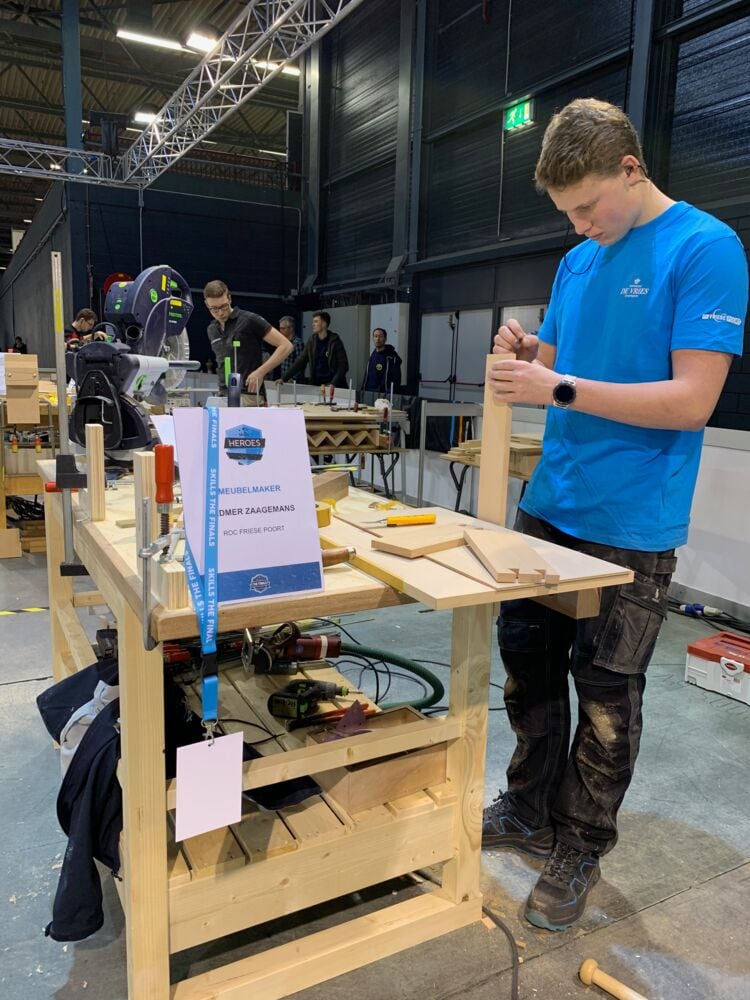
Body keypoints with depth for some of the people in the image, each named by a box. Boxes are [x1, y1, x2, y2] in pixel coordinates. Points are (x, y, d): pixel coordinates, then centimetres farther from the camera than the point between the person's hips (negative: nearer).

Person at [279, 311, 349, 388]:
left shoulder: (335, 342, -6)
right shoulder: (311, 341, 8)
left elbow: (343, 366, -10)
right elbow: (300, 362, 9)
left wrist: (333, 383, -23)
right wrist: (284, 378, 1)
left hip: (334, 387, -4)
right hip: (316, 385, 4)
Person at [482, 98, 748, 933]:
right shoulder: (576, 263, 12)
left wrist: (557, 388, -22)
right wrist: (525, 351, -5)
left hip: (631, 527, -6)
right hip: (548, 506, 7)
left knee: (605, 695, 6)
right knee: (527, 664, 14)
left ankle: (579, 855, 27)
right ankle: (531, 813, 35)